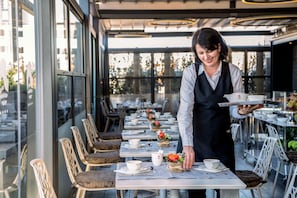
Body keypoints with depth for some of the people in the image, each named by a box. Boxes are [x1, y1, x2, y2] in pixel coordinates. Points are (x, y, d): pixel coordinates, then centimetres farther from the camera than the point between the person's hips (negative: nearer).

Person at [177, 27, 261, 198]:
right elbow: (185, 110, -18)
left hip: (222, 139, 2)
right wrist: (187, 145, -29)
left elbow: (234, 110, -2)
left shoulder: (233, 72, -5)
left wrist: (242, 111, -26)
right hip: (195, 137, -1)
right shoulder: (191, 72, -10)